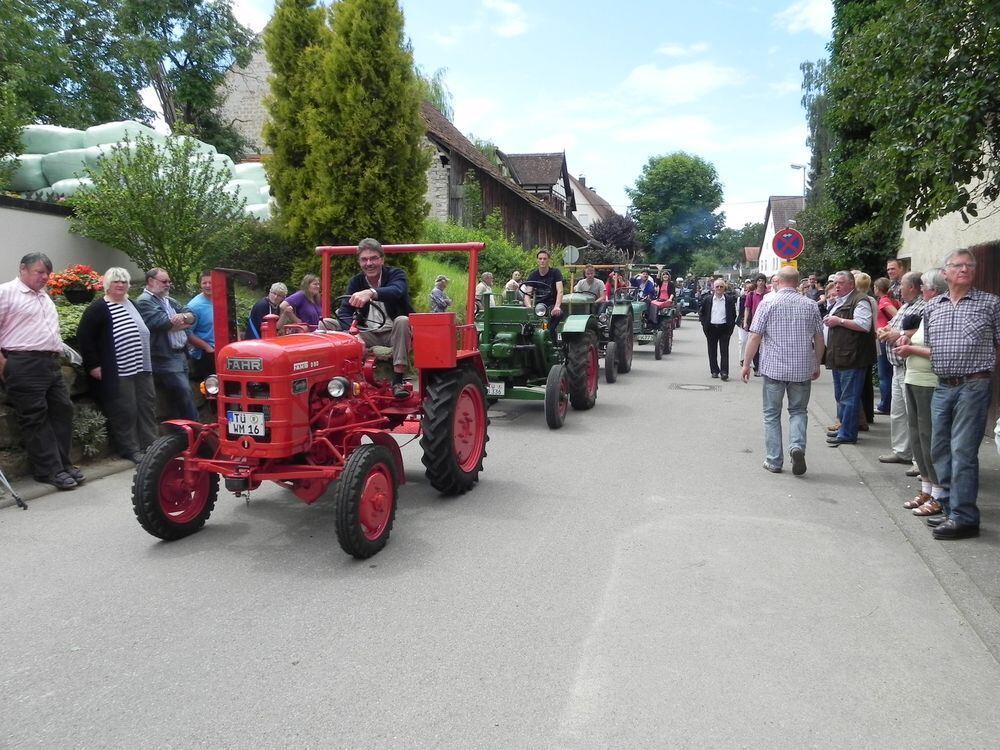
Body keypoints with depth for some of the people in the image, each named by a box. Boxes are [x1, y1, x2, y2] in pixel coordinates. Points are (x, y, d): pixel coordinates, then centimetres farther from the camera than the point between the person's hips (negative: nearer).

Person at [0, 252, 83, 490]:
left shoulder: (45, 297, 21)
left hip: (51, 363, 8)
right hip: (24, 364, -8)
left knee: (63, 411, 7)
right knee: (35, 418, -4)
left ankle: (62, 463, 16)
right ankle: (50, 470, -1)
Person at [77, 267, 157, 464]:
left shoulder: (131, 304, 15)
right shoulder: (98, 307, -8)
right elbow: (84, 336, -12)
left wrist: (147, 361, 22)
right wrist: (93, 365, -14)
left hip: (142, 368, 8)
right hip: (117, 372, -7)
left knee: (147, 406, 10)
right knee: (125, 411, -3)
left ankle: (150, 445, 20)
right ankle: (131, 450, 8)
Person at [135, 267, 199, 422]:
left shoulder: (169, 300, 22)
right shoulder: (144, 301, -6)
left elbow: (192, 316, 12)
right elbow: (161, 323, -20)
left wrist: (182, 316, -12)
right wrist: (183, 322, -3)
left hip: (180, 355, 9)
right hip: (165, 358, -8)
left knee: (176, 401, 13)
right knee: (184, 395, -10)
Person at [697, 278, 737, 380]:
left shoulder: (729, 299, 0)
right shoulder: (707, 299, 3)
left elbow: (733, 314, 6)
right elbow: (701, 312, 11)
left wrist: (731, 326, -1)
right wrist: (704, 324, 2)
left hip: (724, 328, -2)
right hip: (711, 328, 2)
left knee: (724, 351, -3)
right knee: (712, 351, 7)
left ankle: (724, 372, -3)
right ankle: (714, 371, 17)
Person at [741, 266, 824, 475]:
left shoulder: (768, 302, -5)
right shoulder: (810, 305, 3)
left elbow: (755, 336, -7)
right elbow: (819, 338, 7)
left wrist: (746, 364, 1)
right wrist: (817, 364, 20)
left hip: (774, 367, -2)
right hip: (803, 369, 2)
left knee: (772, 414, 9)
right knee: (799, 411, 16)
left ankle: (774, 461, 10)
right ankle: (797, 446, -8)